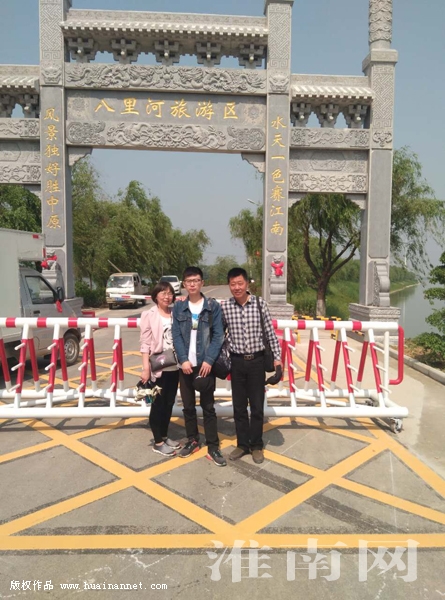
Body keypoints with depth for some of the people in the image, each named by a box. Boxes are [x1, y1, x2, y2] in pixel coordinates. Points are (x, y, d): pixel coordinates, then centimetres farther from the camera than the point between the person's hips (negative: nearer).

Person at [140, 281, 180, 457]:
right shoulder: (149, 315, -6)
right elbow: (145, 344, -10)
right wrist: (146, 368, -15)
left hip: (174, 367, 5)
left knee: (169, 403, 15)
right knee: (158, 404, 6)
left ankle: (164, 437, 32)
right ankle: (158, 443, 19)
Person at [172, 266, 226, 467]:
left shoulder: (213, 307, -1)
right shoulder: (178, 308, 5)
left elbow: (218, 336, -4)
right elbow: (176, 336, 0)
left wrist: (209, 360, -14)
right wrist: (183, 360, -12)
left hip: (205, 365, -2)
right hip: (185, 365, 2)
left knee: (208, 407, 5)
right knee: (188, 406, 12)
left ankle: (213, 447, 14)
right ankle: (192, 441, 28)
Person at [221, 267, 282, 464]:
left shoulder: (259, 303, -7)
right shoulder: (224, 307, -4)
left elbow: (270, 333, -2)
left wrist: (277, 359, -4)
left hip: (257, 361, -1)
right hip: (237, 361, 1)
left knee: (257, 406, 9)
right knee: (239, 406, 12)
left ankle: (256, 445, 26)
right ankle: (242, 444, 28)